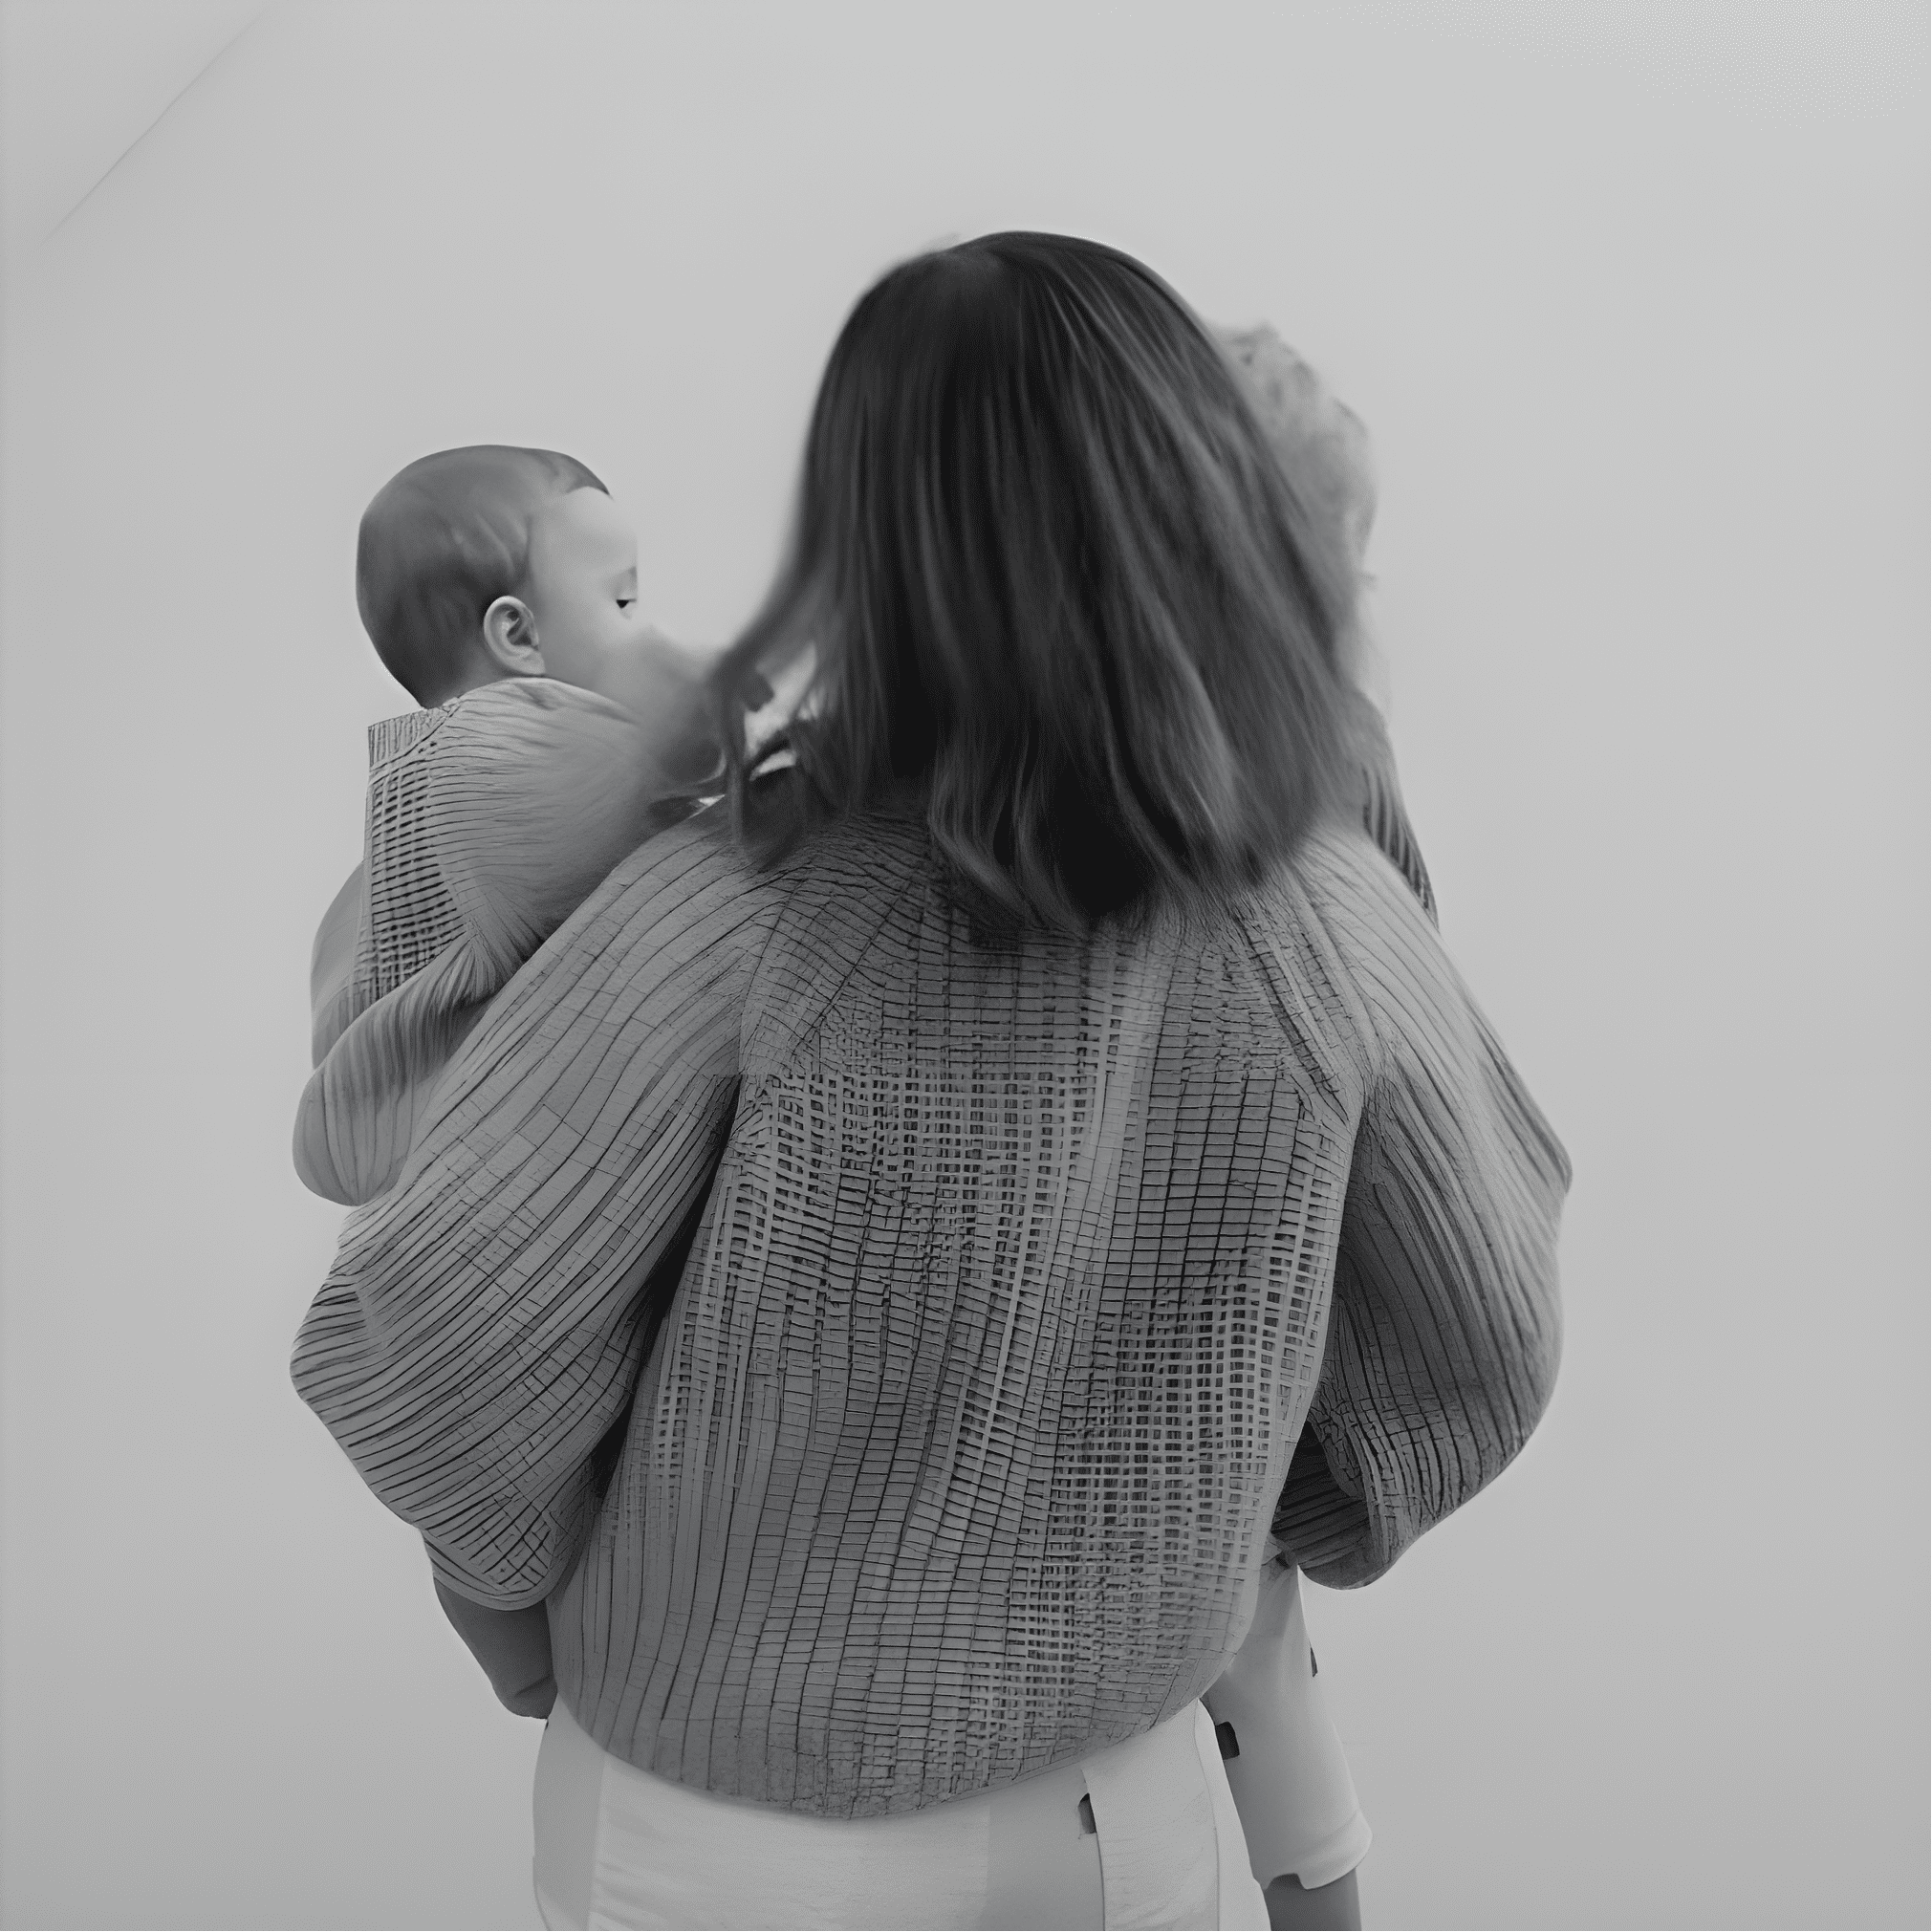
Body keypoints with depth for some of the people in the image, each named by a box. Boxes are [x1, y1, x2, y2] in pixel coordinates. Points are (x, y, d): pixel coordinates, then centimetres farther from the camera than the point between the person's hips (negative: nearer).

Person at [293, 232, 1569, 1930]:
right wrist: (1304, 1516, 16)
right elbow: (1476, 1340, -4)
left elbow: (425, 1339, -27)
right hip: (1117, 1795, 1)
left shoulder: (750, 908, -27)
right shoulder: (1327, 922, -18)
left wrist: (533, 1564, -5)